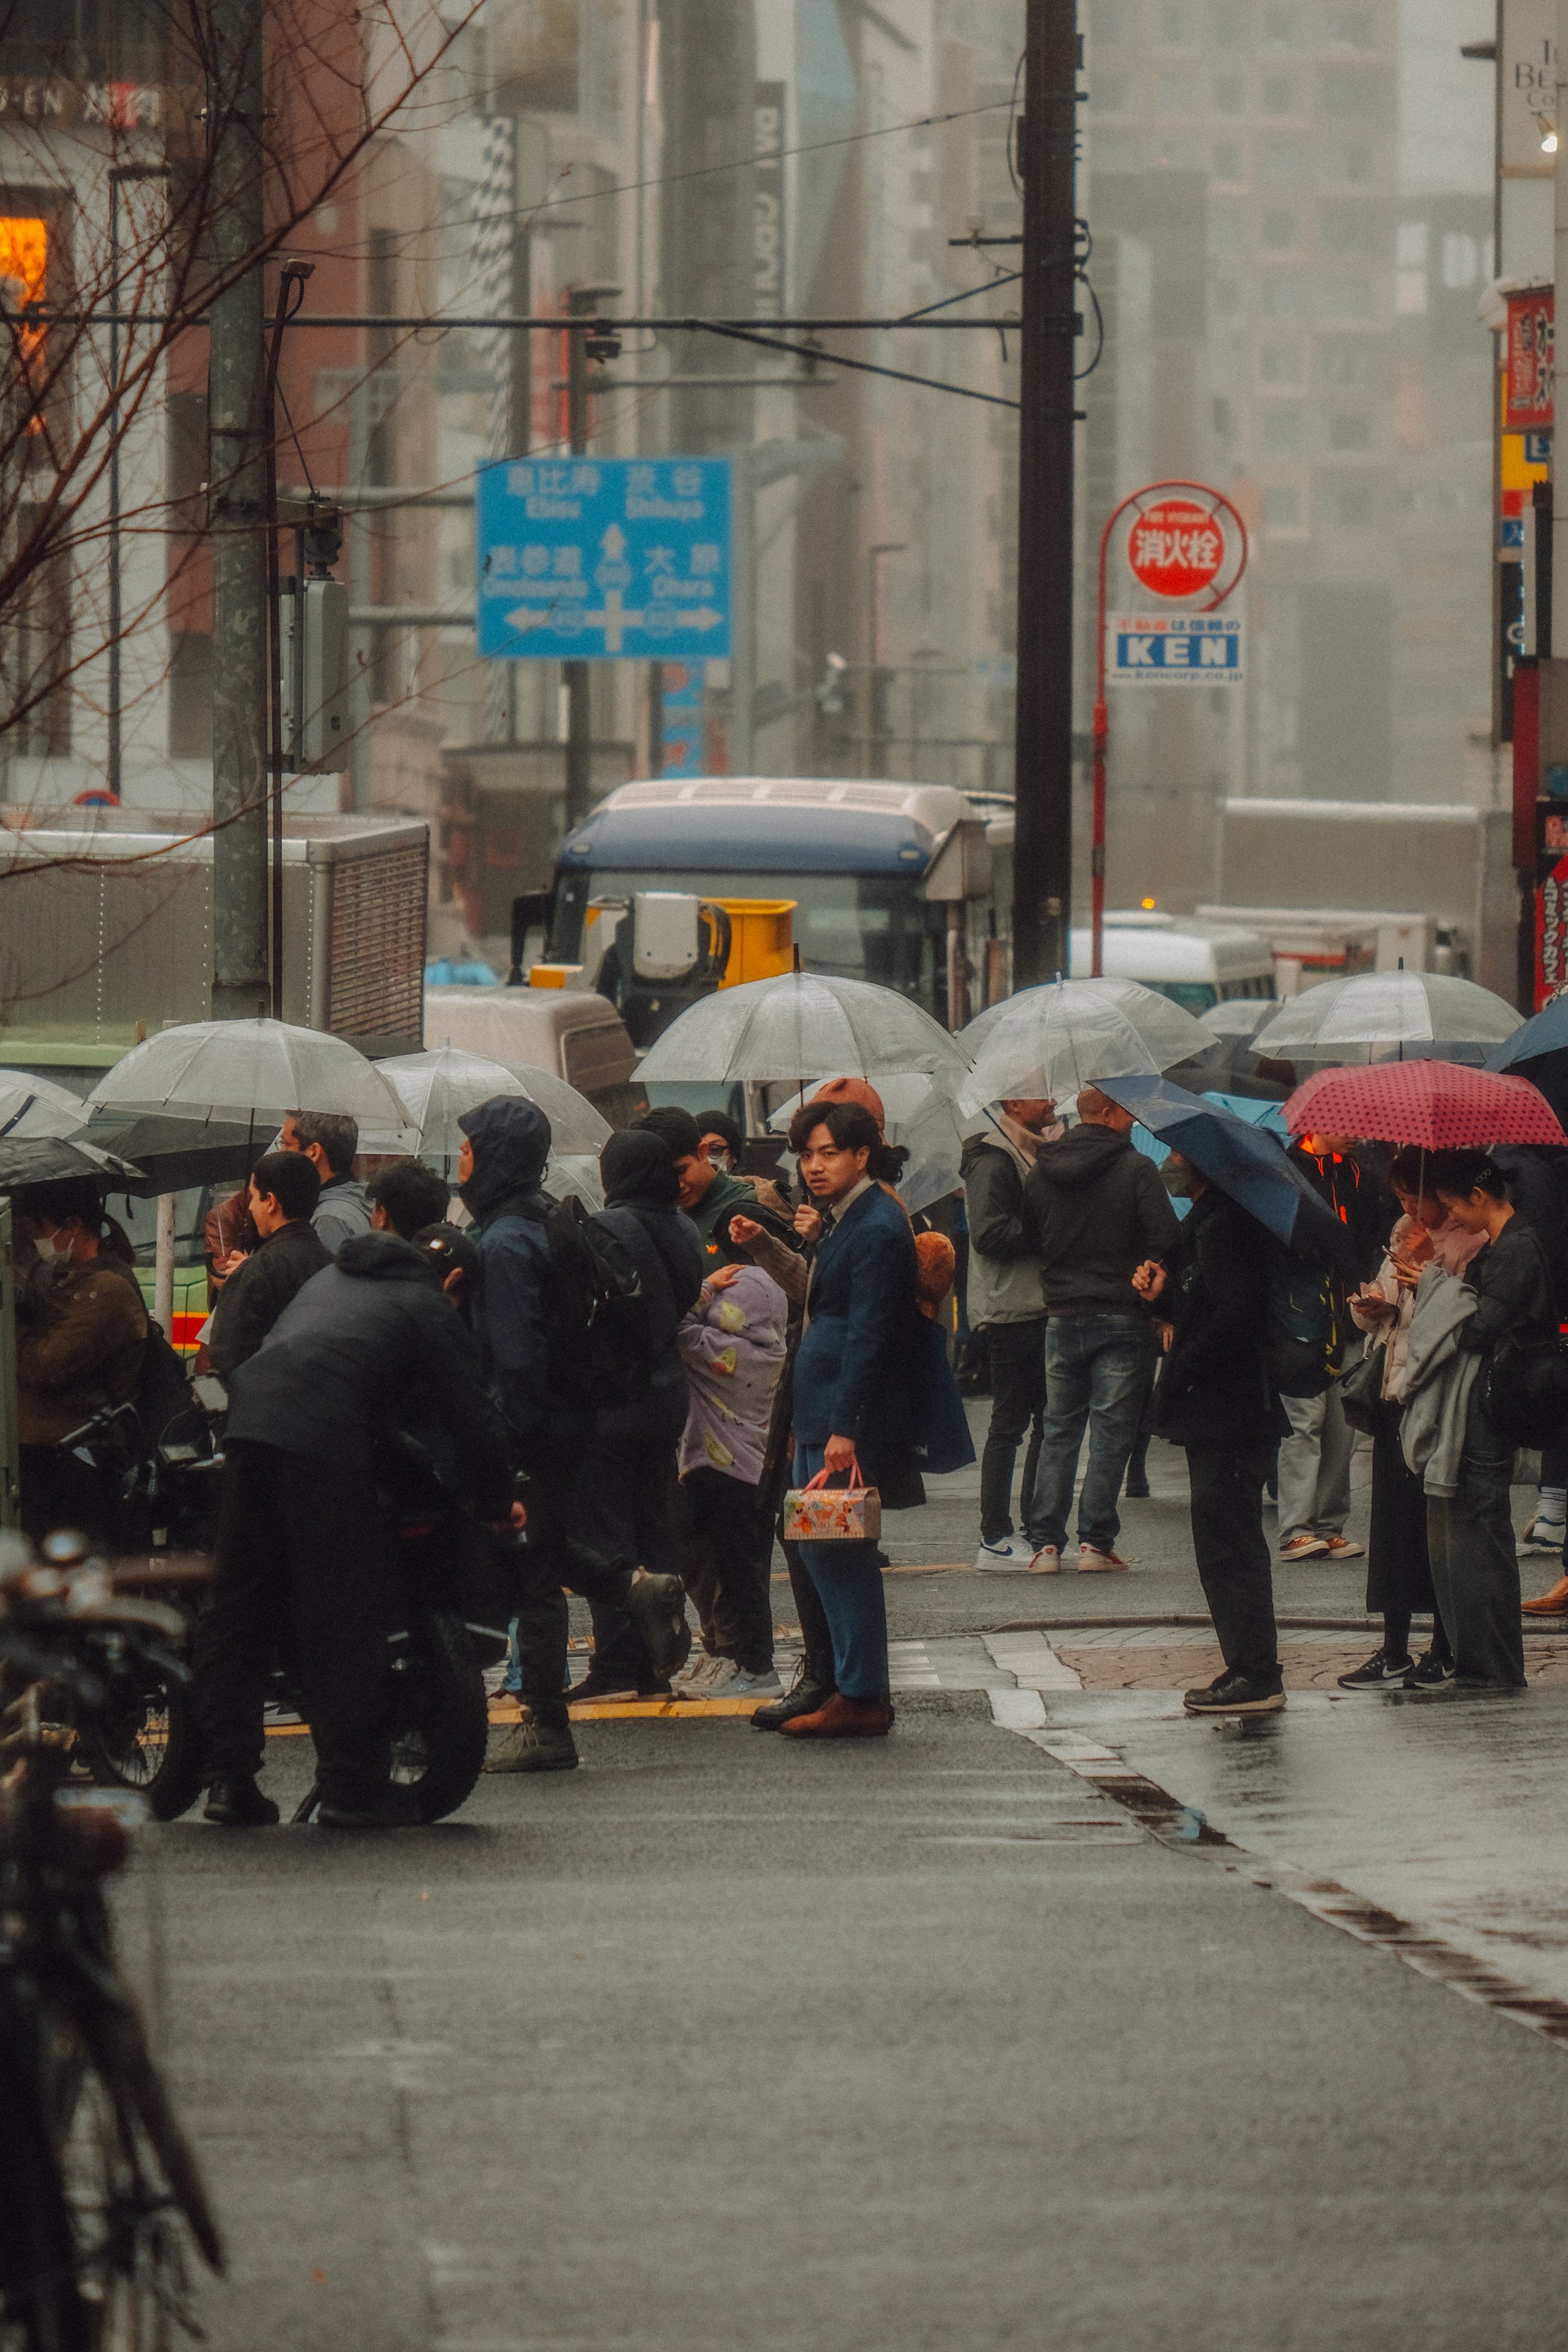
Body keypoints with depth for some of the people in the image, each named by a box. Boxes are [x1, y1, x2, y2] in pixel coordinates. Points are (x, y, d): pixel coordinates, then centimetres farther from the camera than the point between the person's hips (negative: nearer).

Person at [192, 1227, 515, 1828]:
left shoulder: (329, 1279, 33)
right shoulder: (428, 1309, 13)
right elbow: (470, 1414, 11)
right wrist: (496, 1504, 23)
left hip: (248, 1424, 6)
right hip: (325, 1441, -6)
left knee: (238, 1606, 11)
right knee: (343, 1619, 0)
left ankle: (226, 1775, 8)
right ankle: (352, 1784, 1)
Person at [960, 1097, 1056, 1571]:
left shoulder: (1033, 1155, 19)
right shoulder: (993, 1162, -13)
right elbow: (990, 1234, -22)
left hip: (1036, 1310, 10)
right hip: (1010, 1313, -10)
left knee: (1049, 1420, 12)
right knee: (1009, 1424, -5)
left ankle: (1037, 1532, 18)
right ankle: (995, 1538, 0)